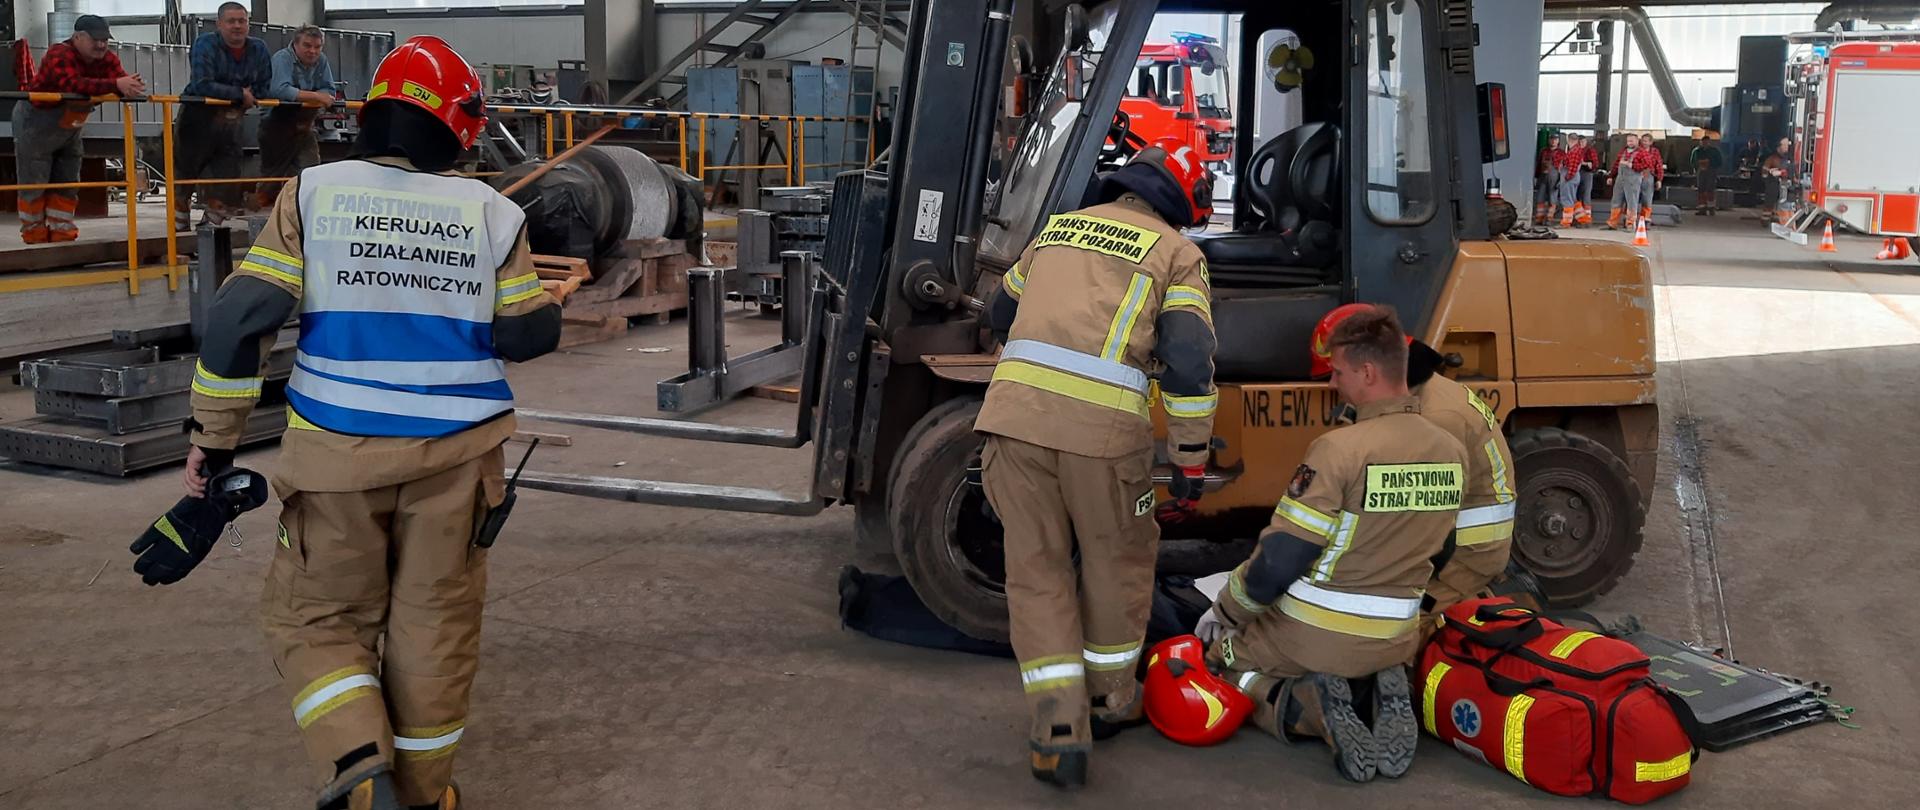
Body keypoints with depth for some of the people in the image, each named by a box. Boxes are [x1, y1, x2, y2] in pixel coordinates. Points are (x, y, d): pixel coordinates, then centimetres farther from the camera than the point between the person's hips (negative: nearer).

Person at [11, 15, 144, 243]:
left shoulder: (107, 59, -7)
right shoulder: (59, 55, -28)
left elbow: (121, 78, -23)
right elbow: (74, 84, -45)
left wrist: (132, 87, -49)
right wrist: (115, 85, -56)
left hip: (69, 127, 7)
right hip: (35, 122, -7)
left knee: (67, 183, 9)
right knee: (34, 183, -1)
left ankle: (61, 233, 17)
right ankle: (34, 236, 8)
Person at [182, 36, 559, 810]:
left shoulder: (311, 194, -1)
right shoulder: (491, 213, 0)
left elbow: (239, 317, -7)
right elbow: (531, 334, 3)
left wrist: (214, 434, 1)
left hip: (338, 454, -1)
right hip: (455, 455, 1)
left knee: (318, 616, 14)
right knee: (434, 623, 14)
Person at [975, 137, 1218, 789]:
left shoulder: (1059, 228, 22)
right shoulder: (1176, 252, 9)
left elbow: (1001, 314, 33)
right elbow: (1189, 364, -3)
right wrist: (1192, 464, 4)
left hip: (1014, 413, 3)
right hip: (1101, 426, -3)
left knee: (1037, 568, 13)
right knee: (1117, 560, 20)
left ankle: (1058, 724, 7)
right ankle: (1109, 698, 35)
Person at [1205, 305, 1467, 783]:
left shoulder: (1340, 449, -24)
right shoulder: (1453, 453, -2)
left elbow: (1276, 562, -19)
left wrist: (1228, 609, -1)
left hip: (1314, 636, -5)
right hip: (1396, 642, 5)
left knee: (1221, 660, 22)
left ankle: (1311, 709, -6)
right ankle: (1387, 698, 2)